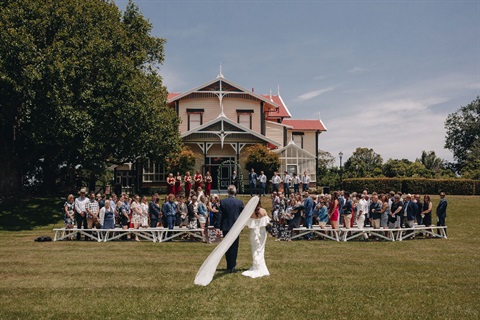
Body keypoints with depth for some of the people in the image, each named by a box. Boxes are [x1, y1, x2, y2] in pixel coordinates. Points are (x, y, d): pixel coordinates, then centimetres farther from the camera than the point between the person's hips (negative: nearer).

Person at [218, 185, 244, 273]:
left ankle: (229, 266, 21)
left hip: (226, 227, 1)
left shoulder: (223, 201, -5)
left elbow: (220, 215, -4)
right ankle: (232, 267, 4)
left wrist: (219, 227, 0)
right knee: (234, 247, 5)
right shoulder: (239, 202, -5)